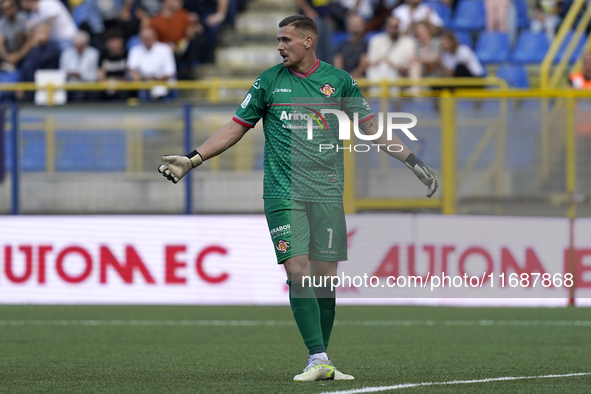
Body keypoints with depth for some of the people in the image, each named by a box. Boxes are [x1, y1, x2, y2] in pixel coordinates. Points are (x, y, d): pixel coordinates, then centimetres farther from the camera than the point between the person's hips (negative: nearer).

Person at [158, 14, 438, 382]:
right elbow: (236, 127, 12)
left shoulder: (338, 80, 6)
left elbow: (371, 126, 12)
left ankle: (323, 362, 8)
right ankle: (317, 359, -14)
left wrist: (412, 161, 7)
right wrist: (192, 160, 6)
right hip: (283, 193, -1)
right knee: (298, 272, -12)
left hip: (327, 193, 1)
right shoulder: (269, 81, 6)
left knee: (325, 276, 0)